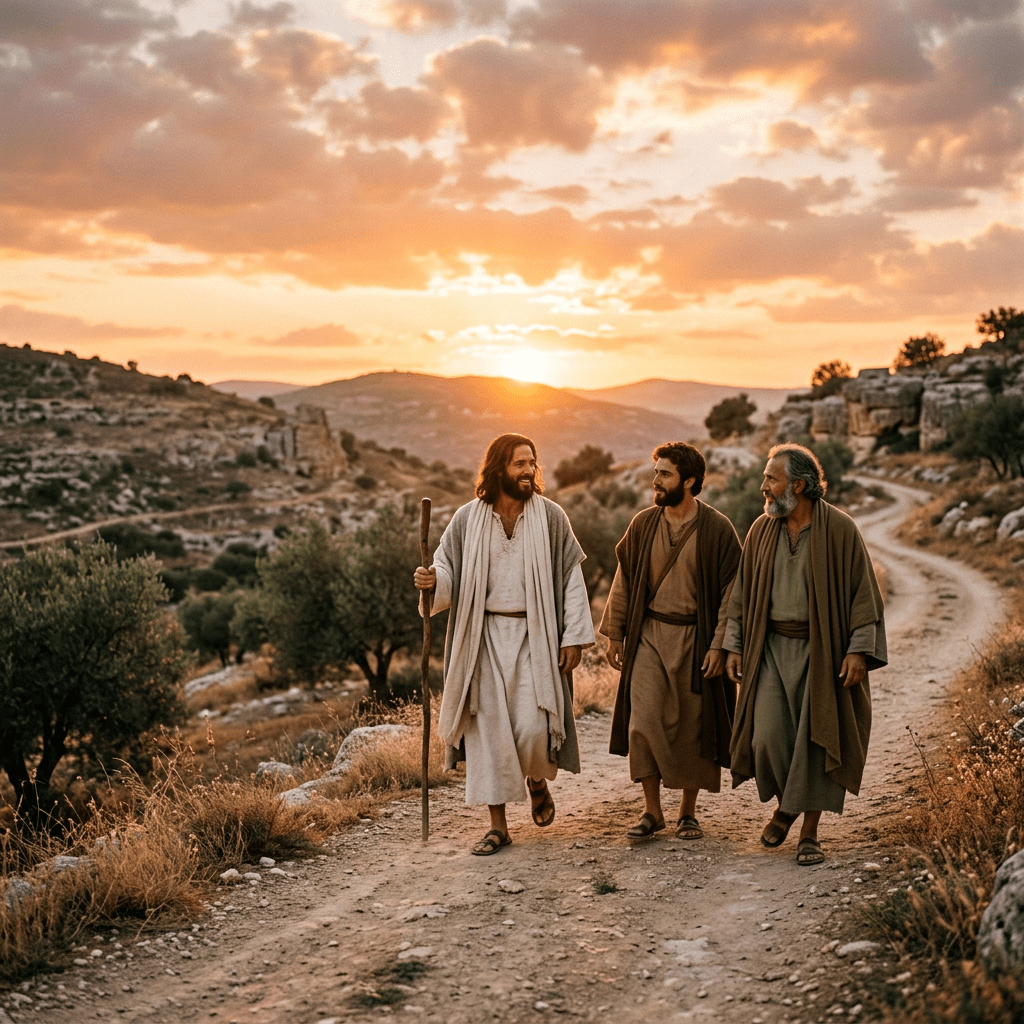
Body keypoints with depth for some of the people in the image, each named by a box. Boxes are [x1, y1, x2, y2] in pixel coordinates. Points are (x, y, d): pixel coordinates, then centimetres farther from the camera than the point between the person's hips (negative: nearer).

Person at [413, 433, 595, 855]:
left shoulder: (550, 516, 0)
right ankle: (497, 824, 11)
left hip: (534, 635, -1)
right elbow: (448, 569, 6)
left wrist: (574, 636, -5)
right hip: (485, 637, 1)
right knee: (489, 728, 0)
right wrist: (431, 580, -19)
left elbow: (571, 577, 1)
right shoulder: (468, 519, 1)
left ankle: (537, 781, 27)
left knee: (533, 727, -9)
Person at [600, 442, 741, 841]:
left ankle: (688, 812, 20)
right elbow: (624, 581, 9)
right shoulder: (643, 524, 3)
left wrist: (718, 645, -10)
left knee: (693, 728, 5)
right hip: (648, 636, 2)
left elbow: (731, 591, -5)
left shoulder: (717, 529, -6)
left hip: (695, 640, -2)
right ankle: (652, 811, 6)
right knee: (643, 722, -7)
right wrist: (614, 634, 6)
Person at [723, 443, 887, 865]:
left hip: (823, 651, -3)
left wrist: (859, 649, -12)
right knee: (769, 736, -6)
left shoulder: (839, 529, -7)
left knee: (816, 740, 0)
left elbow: (863, 591, -6)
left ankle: (809, 834, 12)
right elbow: (742, 592, 12)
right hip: (772, 648, 3)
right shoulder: (762, 530, 5)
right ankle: (785, 805, 23)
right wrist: (734, 645, 6)